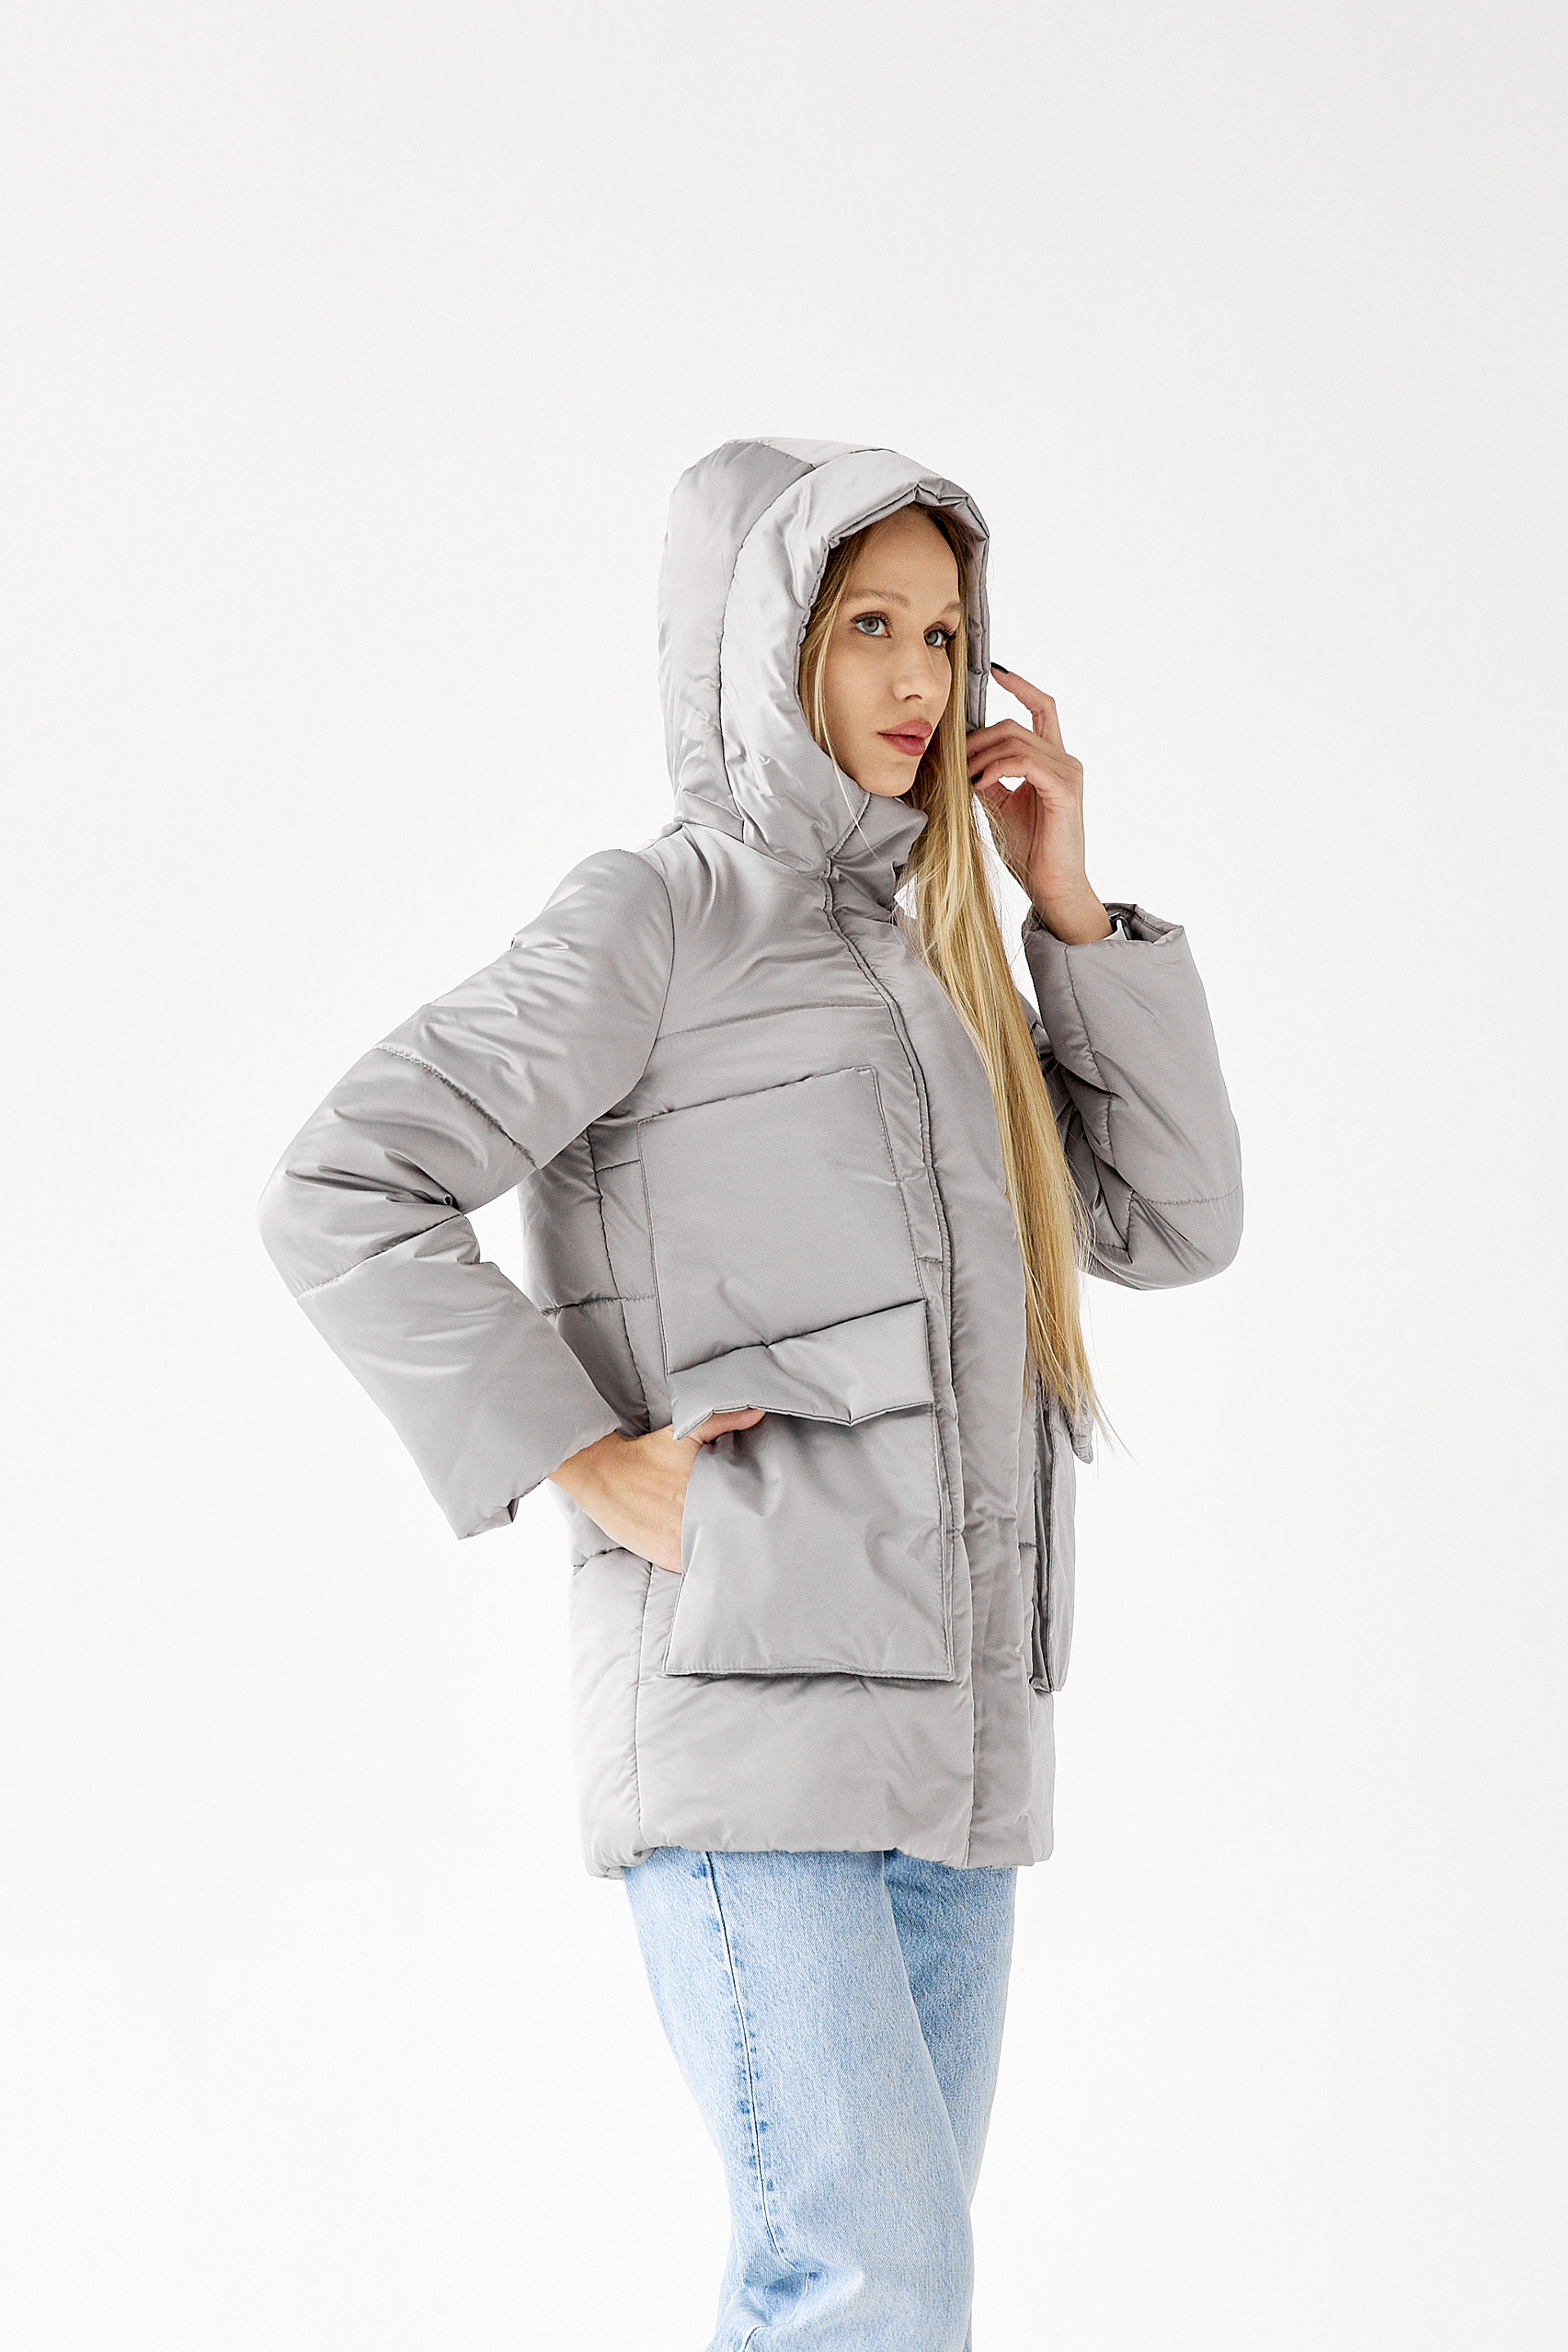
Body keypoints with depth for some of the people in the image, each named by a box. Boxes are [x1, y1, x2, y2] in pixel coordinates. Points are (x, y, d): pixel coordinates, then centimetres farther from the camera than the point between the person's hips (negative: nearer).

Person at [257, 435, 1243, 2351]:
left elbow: (1171, 1223, 17)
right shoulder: (657, 916, -1)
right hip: (743, 1694, -7)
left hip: (948, 1728, 7)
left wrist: (1069, 910, 11)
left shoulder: (924, 959, 20)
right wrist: (587, 1460, -11)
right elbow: (340, 1199, -10)